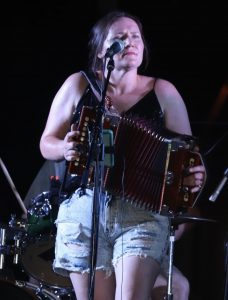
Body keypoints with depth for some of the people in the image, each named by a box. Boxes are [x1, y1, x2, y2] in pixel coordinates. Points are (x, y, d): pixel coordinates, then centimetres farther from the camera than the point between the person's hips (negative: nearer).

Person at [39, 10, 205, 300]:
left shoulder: (163, 92, 6)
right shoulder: (78, 85, 7)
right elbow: (47, 143, 13)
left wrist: (194, 176, -15)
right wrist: (65, 149, -10)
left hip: (142, 213, -1)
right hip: (83, 210, 1)